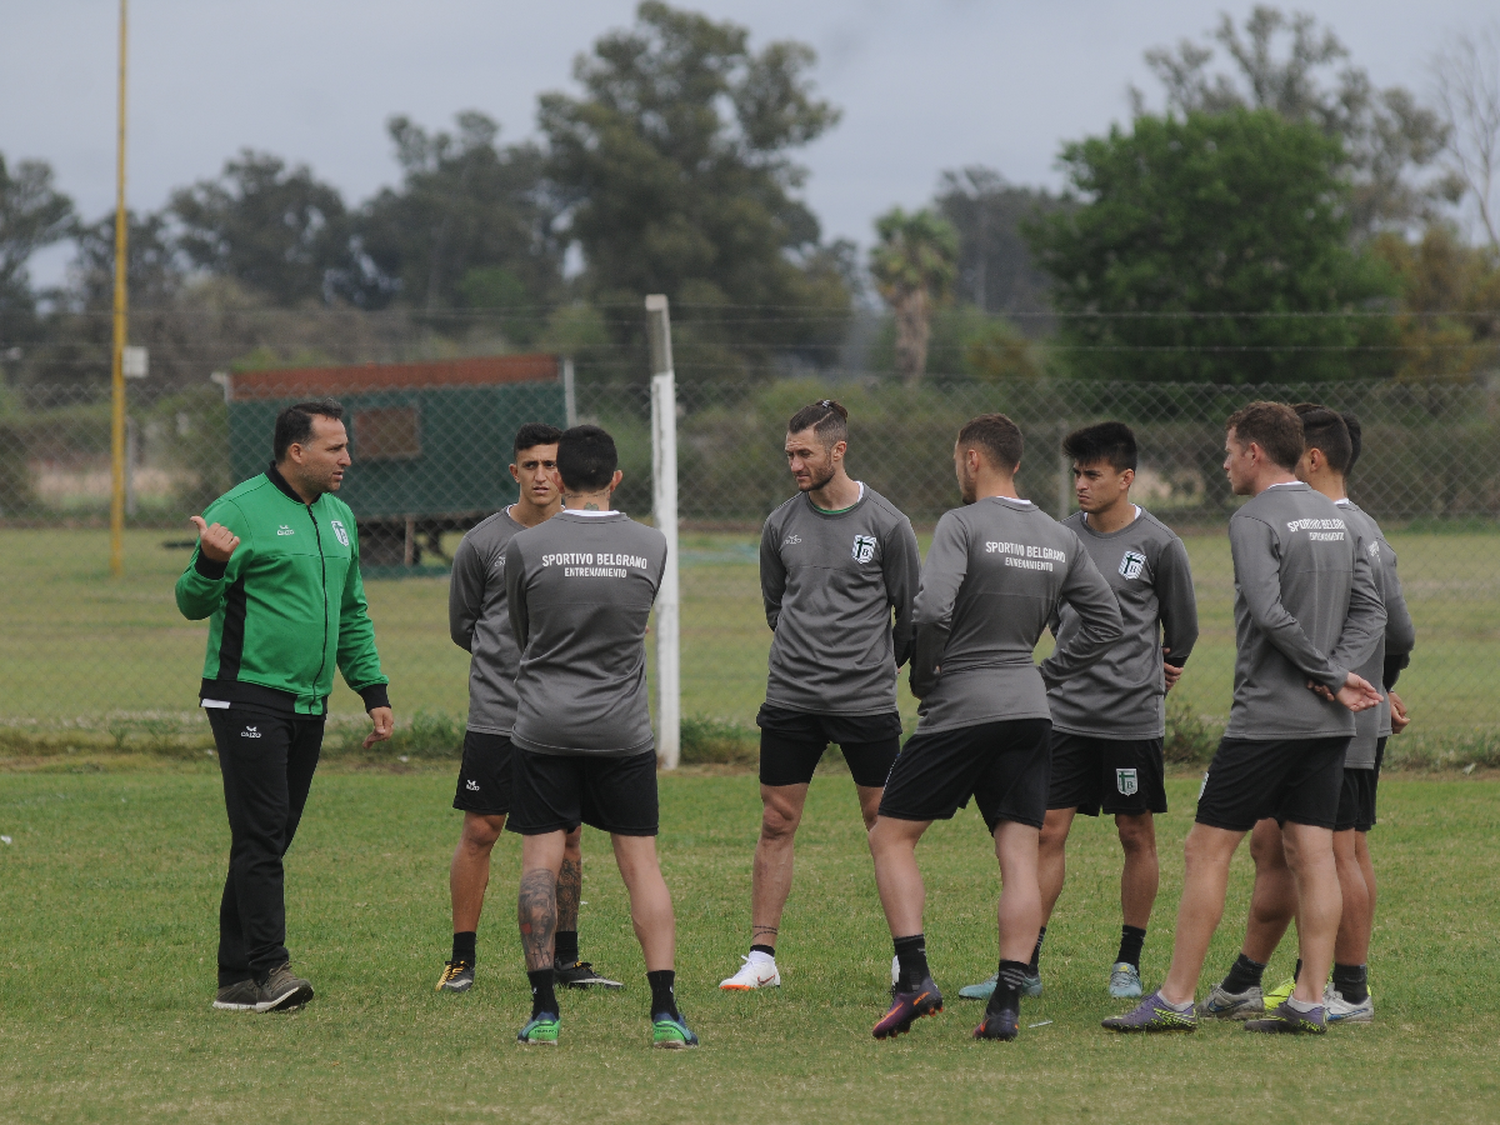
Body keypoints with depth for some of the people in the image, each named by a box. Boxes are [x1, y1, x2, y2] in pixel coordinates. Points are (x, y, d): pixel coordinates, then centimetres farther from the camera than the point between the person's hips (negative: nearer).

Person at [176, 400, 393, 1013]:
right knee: (261, 836, -12)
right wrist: (210, 564, -30)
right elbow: (193, 604, -9)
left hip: (309, 704, 7)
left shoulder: (338, 516, 16)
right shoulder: (241, 510, -8)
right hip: (248, 696, -7)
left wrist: (374, 691, 20)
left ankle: (237, 979, 10)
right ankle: (269, 968, -16)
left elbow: (352, 613, 26)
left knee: (270, 840, 7)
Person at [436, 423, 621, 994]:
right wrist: (507, 658, 8)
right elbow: (462, 625, 10)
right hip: (496, 713, -3)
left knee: (567, 834, 6)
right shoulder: (483, 542, -2)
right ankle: (462, 958, 3)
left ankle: (566, 958, 15)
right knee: (479, 832, -4)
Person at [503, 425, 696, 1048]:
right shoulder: (651, 546, 1)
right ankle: (665, 1011, -4)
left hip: (544, 728, -1)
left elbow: (520, 634, 9)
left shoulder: (526, 548, -5)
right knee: (641, 863, 4)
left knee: (540, 863, 2)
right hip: (623, 730, 1)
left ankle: (544, 1011, -1)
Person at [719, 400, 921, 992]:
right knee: (776, 824, 2)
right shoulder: (781, 523, 5)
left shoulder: (886, 524, -5)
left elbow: (912, 611, 4)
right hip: (790, 698, 3)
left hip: (867, 702, -3)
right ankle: (761, 958, 7)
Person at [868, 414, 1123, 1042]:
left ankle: (914, 978, -7)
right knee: (1020, 856, 3)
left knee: (891, 837, 5)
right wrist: (1045, 676, 15)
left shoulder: (963, 525, -9)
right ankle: (1006, 1005, -5)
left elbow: (932, 609, -22)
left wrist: (924, 678, -6)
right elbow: (1106, 623, 13)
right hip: (1028, 709, 5)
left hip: (961, 708, -5)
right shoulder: (1061, 540, 10)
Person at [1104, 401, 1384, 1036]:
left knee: (1208, 848, -1)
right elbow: (1371, 612, 12)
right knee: (1311, 854, 6)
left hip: (1266, 716, -7)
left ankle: (1175, 1000, -1)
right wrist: (1337, 673, -1)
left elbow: (1271, 614, -22)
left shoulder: (1255, 522, -11)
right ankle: (1309, 1003, 2)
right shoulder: (1336, 519, 14)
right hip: (1328, 723, 7)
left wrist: (1329, 676, -13)